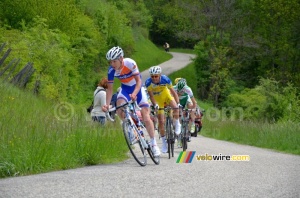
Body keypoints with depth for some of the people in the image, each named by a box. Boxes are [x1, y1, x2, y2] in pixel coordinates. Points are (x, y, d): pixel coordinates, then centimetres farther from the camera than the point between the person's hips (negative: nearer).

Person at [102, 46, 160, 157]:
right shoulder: (111, 70, -21)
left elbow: (138, 81, -28)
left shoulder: (130, 63, -30)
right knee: (120, 110, -27)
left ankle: (153, 143, 5)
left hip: (137, 88, -3)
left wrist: (134, 94, -46)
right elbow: (110, 88, -14)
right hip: (125, 89, 3)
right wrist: (107, 105, -27)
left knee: (146, 118, -8)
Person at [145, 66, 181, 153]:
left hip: (166, 95, 0)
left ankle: (177, 125, -3)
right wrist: (155, 105, -40)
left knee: (175, 108, -31)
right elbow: (151, 95, -25)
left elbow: (173, 91, -25)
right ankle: (164, 143, 11)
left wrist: (178, 103, -34)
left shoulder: (165, 79, -31)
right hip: (157, 99, 0)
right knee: (161, 121, -4)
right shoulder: (148, 82, -30)